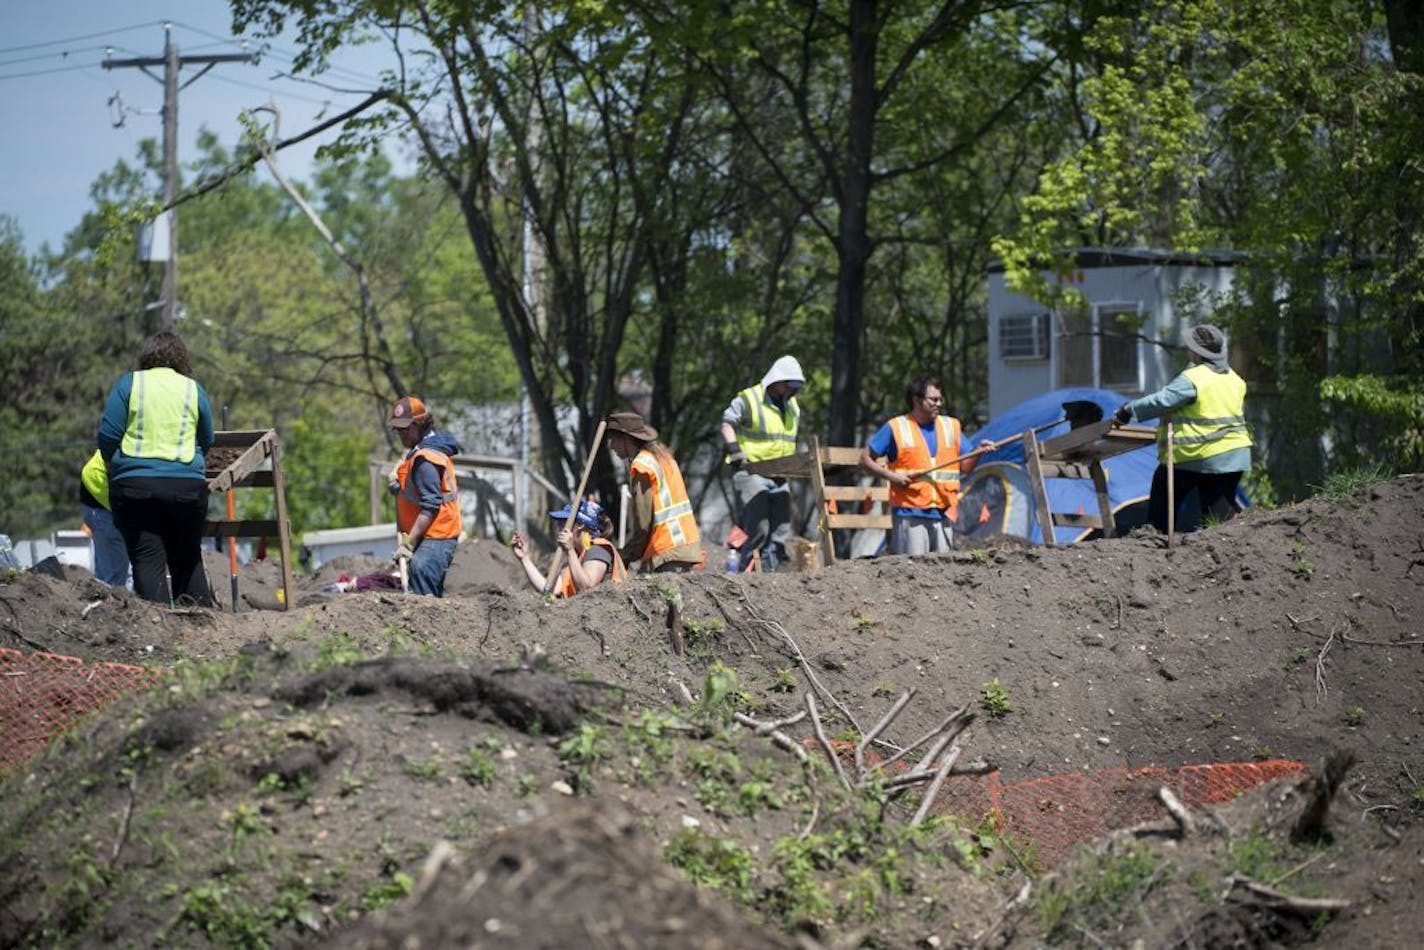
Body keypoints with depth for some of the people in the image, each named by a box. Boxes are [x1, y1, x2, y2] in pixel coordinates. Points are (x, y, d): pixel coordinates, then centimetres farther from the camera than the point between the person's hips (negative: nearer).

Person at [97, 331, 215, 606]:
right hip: (188, 486, 2)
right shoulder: (194, 390, 9)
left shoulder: (129, 384, 3)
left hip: (135, 483, -2)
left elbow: (107, 436, -1)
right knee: (188, 560, 13)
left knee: (148, 561, -3)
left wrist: (112, 469, 15)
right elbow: (207, 442, 13)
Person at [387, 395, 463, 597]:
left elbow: (430, 506, -23)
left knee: (423, 596, -18)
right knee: (433, 596, 14)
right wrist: (397, 485, 4)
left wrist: (408, 543, -23)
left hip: (434, 540, -11)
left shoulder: (425, 459, -17)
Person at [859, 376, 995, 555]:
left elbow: (965, 467, 15)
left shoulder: (951, 426, 16)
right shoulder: (895, 428, 2)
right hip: (909, 513, -4)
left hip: (943, 514, 4)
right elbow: (865, 459, 5)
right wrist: (891, 476, -9)